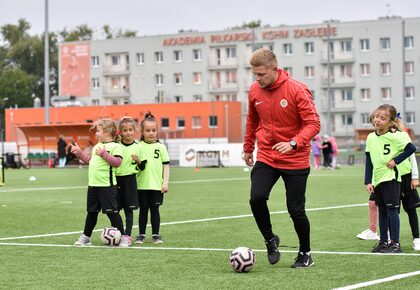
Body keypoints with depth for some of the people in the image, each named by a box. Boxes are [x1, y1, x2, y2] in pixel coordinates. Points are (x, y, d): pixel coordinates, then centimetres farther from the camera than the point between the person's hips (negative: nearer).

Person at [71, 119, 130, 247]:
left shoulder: (115, 146, -9)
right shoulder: (97, 146, 17)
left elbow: (117, 162, -20)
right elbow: (90, 160, 27)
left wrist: (103, 154, -22)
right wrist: (79, 152, 22)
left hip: (107, 185, -8)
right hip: (93, 185, 8)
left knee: (112, 211, -5)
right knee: (92, 212, 14)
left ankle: (122, 237, 4)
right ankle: (86, 237, 22)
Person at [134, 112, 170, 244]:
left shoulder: (160, 147, 3)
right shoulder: (138, 147, 2)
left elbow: (166, 165, 4)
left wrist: (165, 182, -2)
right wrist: (137, 162, -19)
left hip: (156, 185, 0)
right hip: (142, 185, 0)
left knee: (155, 209, 5)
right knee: (143, 209, 7)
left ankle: (155, 235, 12)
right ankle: (141, 234, 14)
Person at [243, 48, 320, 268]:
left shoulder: (297, 90, -15)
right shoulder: (255, 91, 0)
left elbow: (313, 123, -17)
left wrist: (293, 143, -31)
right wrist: (248, 148, 24)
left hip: (295, 160, -3)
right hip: (266, 157, 3)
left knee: (295, 209, -1)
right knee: (257, 198, -18)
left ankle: (305, 254, 22)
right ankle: (270, 241, 6)